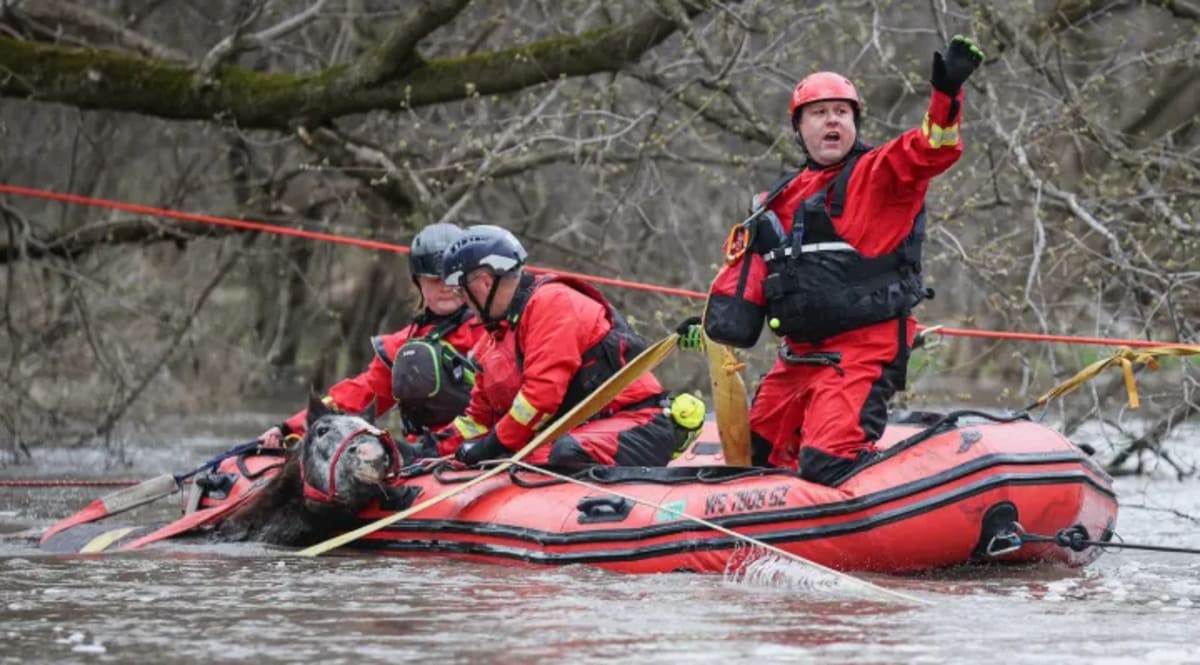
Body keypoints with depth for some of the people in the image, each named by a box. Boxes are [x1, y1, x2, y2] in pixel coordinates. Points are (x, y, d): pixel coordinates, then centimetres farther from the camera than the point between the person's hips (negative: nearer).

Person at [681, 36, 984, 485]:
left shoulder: (880, 174, -3)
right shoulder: (781, 202, 16)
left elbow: (932, 149, -21)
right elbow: (750, 270, 22)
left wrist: (946, 93, -38)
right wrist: (712, 326, 12)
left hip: (863, 349, -8)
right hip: (800, 354, 8)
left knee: (826, 465, -22)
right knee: (758, 455, 16)